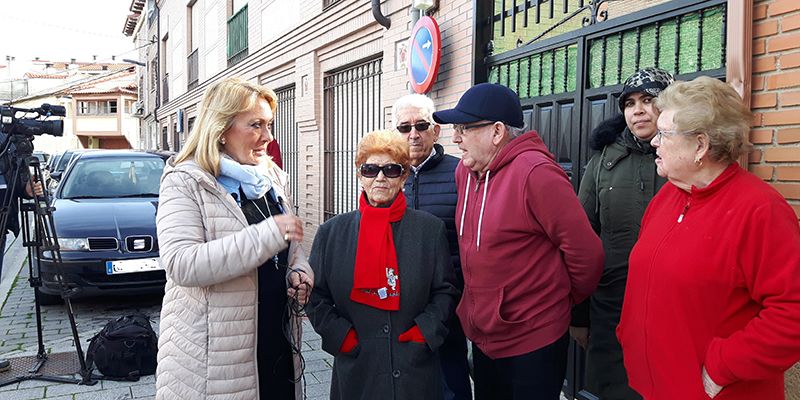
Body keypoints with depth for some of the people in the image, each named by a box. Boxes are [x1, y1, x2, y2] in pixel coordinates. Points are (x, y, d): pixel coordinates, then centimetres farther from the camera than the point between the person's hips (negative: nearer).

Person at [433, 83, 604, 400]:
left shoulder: (536, 174, -22)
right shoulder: (465, 171, 1)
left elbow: (585, 251, -18)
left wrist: (566, 300, -3)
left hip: (533, 342, -7)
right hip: (481, 337, 7)